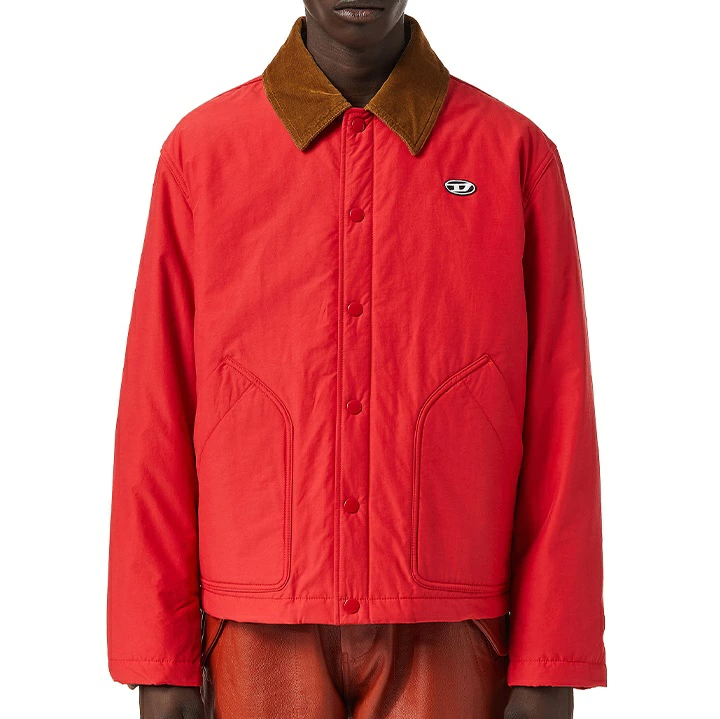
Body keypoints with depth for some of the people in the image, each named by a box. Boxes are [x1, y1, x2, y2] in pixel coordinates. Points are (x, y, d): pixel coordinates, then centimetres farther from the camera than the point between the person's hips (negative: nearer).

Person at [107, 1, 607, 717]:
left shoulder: (517, 154, 1)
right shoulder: (199, 151, 3)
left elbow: (559, 423, 0)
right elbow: (156, 419, 3)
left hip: (448, 641, 0)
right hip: (262, 638, 1)